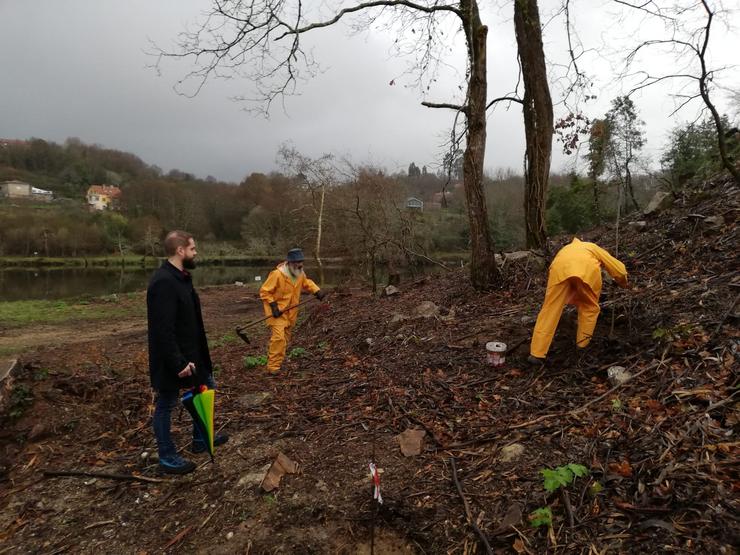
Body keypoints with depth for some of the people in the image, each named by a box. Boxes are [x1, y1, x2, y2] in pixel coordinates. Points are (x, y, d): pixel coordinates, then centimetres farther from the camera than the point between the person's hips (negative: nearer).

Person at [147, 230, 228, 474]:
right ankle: (167, 457, 25)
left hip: (191, 353, 10)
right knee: (166, 405, 7)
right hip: (172, 360, -10)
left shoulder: (181, 277, 7)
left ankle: (201, 439, 38)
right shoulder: (164, 282, -25)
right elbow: (163, 330, -28)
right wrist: (178, 363, -26)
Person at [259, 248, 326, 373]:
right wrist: (273, 306, -23)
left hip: (291, 312, 7)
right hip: (278, 311, -7)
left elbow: (306, 283, 18)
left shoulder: (300, 273, -2)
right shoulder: (277, 274, -23)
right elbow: (264, 291, -17)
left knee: (286, 338, 15)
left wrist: (317, 290, 1)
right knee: (278, 337, -18)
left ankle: (278, 361, 31)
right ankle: (273, 366, -9)